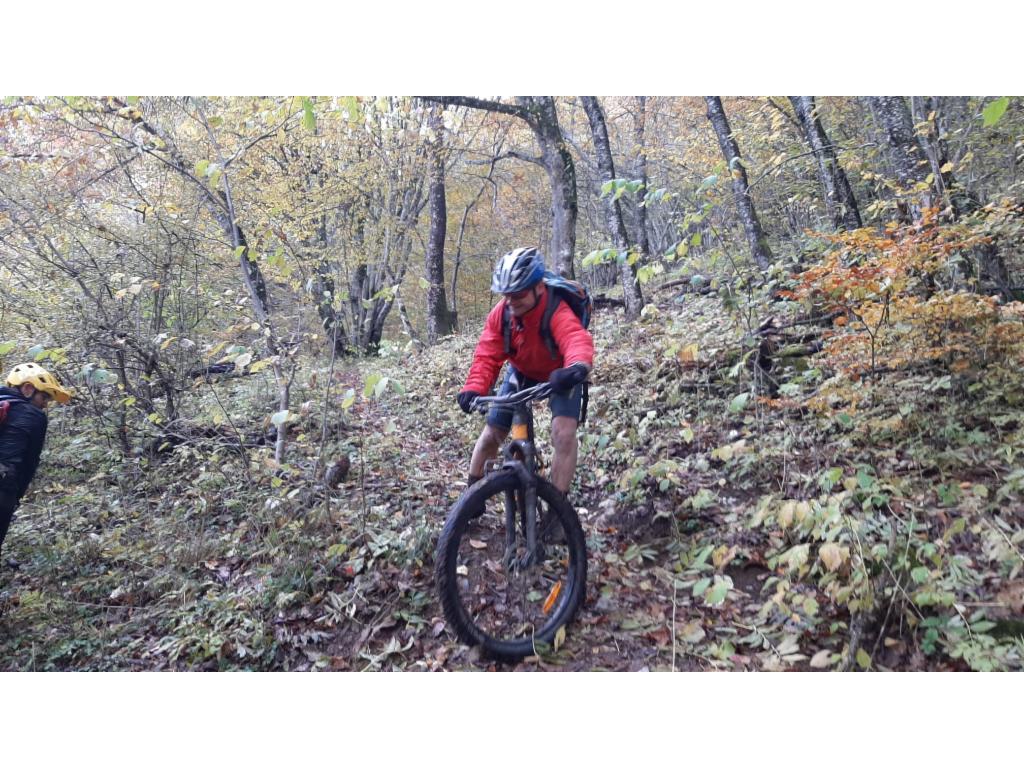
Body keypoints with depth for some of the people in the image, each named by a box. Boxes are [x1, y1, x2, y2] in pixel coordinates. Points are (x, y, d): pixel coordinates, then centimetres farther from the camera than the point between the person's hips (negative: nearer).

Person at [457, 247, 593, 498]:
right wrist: (473, 389, -44)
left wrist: (577, 368, -81)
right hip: (522, 372, 4)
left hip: (560, 375, -4)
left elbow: (577, 340, -58)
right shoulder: (500, 313, -23)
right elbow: (487, 356, -25)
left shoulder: (558, 313, -38)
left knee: (564, 434, -24)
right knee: (492, 432, 4)